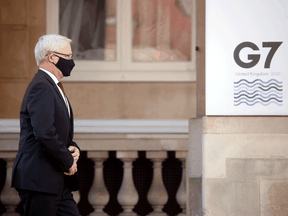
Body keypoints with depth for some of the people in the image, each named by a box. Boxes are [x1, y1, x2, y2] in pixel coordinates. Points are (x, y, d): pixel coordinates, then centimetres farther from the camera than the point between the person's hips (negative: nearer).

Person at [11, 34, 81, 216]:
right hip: (39, 180, -10)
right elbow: (44, 133, -27)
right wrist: (68, 162, -15)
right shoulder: (41, 87, -15)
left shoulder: (54, 88, 20)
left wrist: (73, 148, 4)